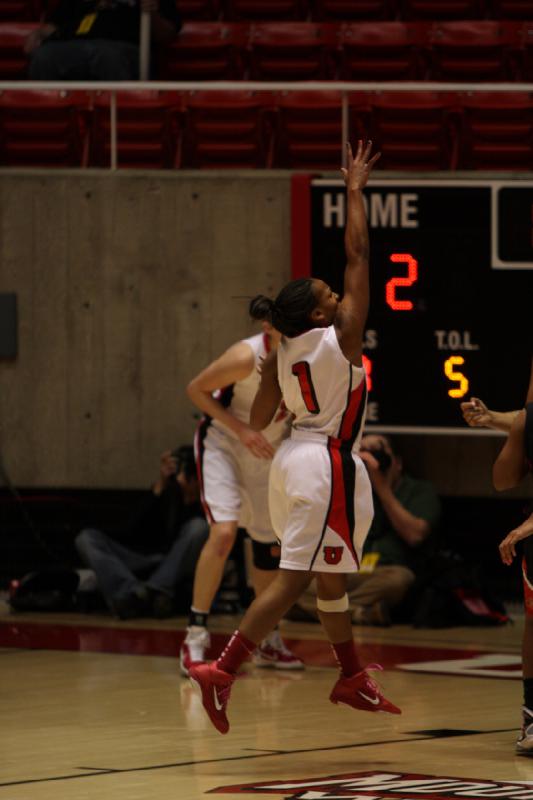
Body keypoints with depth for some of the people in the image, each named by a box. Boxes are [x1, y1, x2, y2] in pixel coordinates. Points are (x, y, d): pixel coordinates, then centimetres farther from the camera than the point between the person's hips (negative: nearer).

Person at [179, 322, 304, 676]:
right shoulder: (247, 357, -28)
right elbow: (196, 389, -17)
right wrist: (240, 429, -24)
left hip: (267, 451, 6)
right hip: (223, 444, -6)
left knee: (271, 543, 10)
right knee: (224, 531, -23)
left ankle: (268, 641, 26)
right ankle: (196, 638, -16)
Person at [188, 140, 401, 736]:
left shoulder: (281, 352, 3)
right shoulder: (341, 339, -14)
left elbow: (257, 422, 9)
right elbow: (357, 255, -13)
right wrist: (355, 191, -7)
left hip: (295, 458, 8)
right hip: (328, 464, -8)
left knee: (331, 575, 19)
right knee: (293, 580, -9)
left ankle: (352, 679, 29)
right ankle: (221, 671, -16)